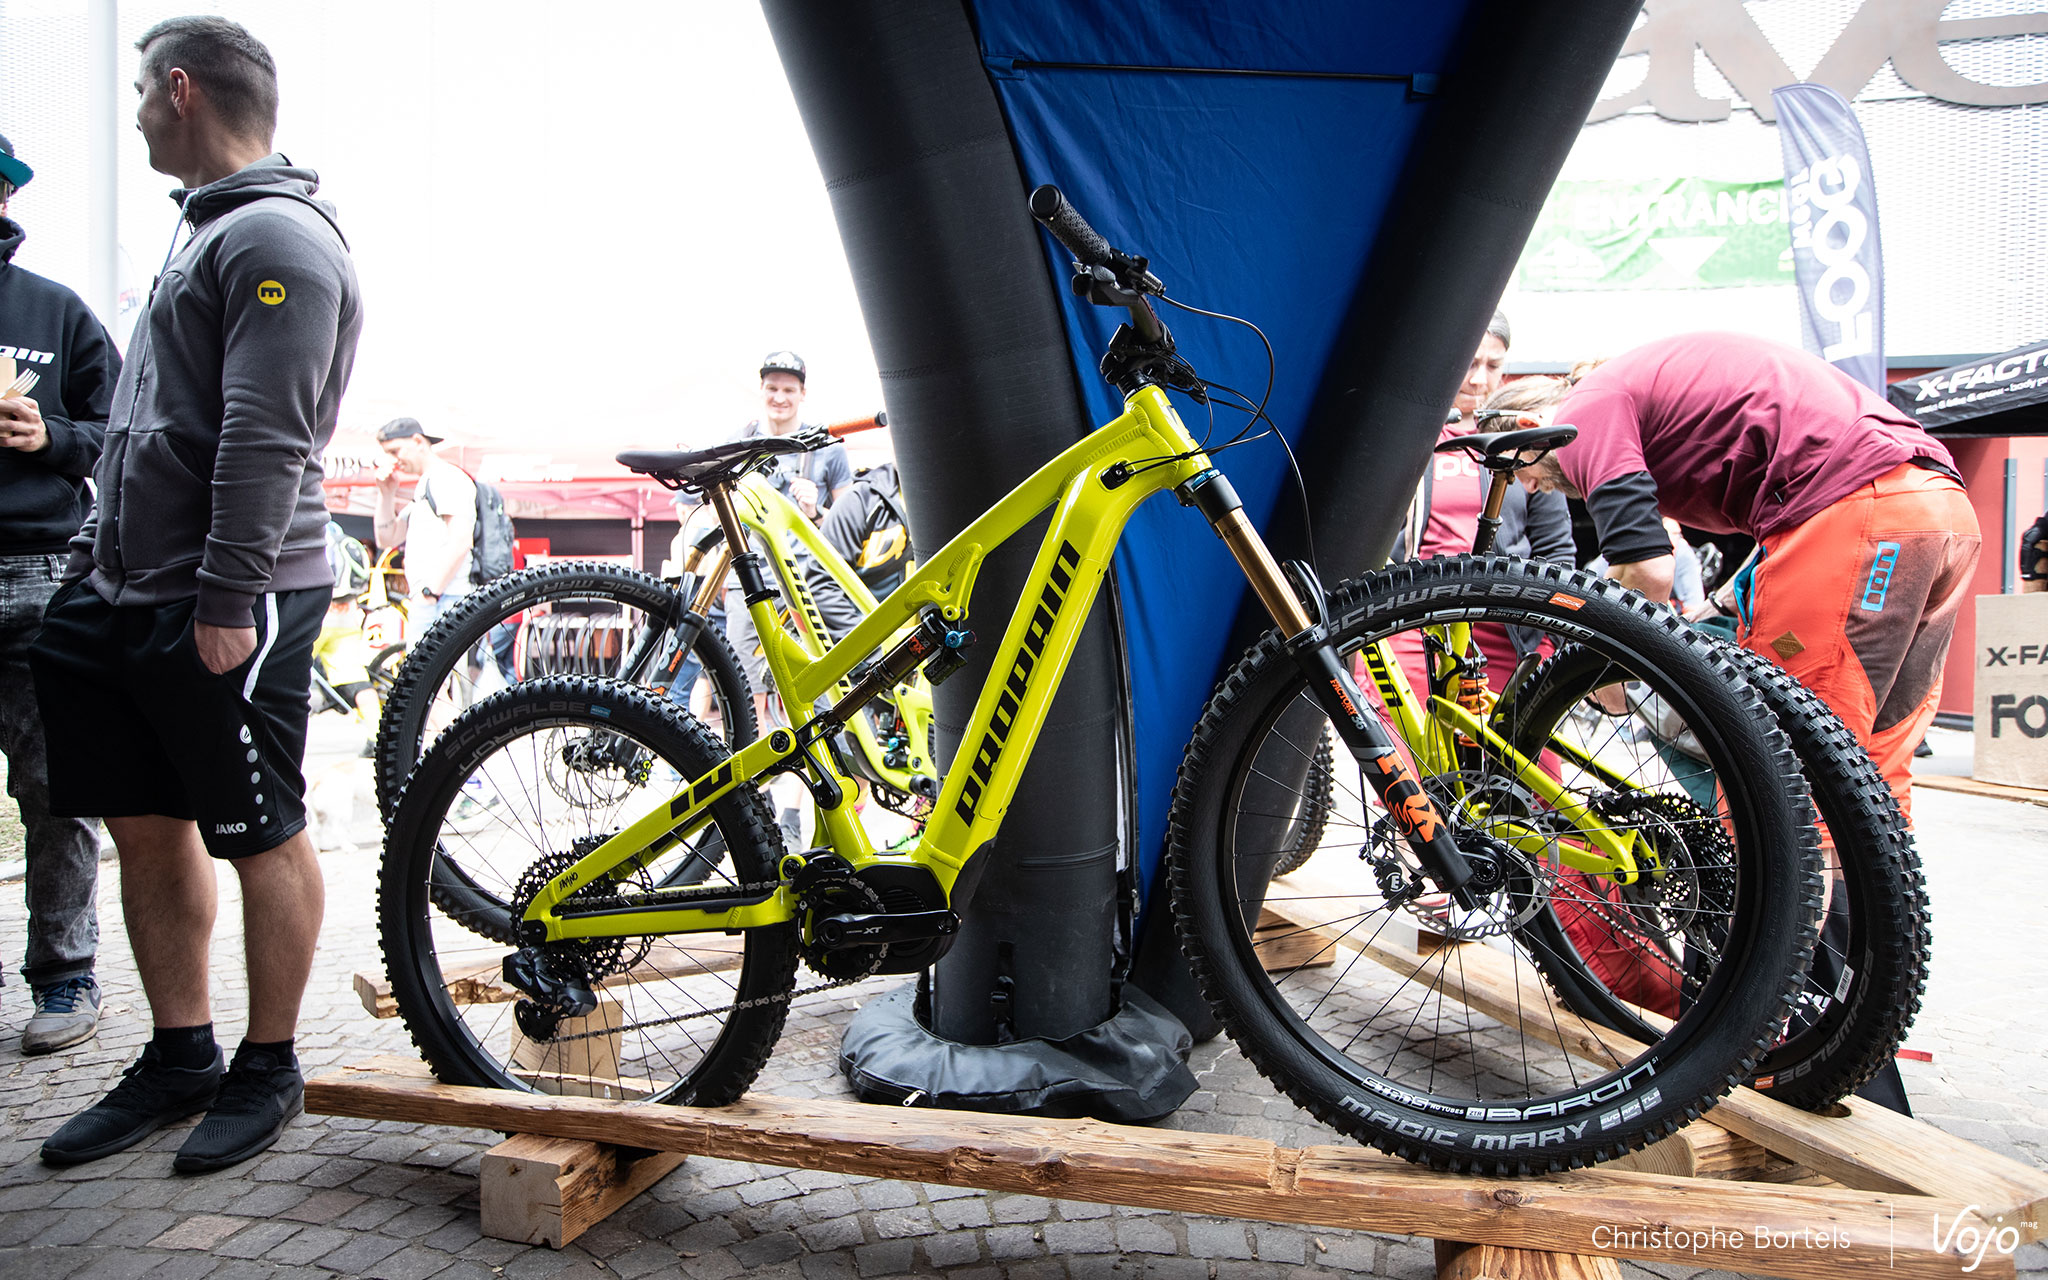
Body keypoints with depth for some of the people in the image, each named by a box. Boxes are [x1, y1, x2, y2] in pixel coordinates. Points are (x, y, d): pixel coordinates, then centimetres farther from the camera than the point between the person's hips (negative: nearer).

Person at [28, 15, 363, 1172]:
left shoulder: (277, 239, -12)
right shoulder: (213, 232, 20)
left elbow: (266, 439, -20)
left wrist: (226, 596, -22)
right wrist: (103, 545, 23)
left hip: (228, 608, -10)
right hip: (129, 590, 10)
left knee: (264, 839, 2)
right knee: (148, 831, 13)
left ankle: (270, 1067, 15)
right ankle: (179, 1057, 26)